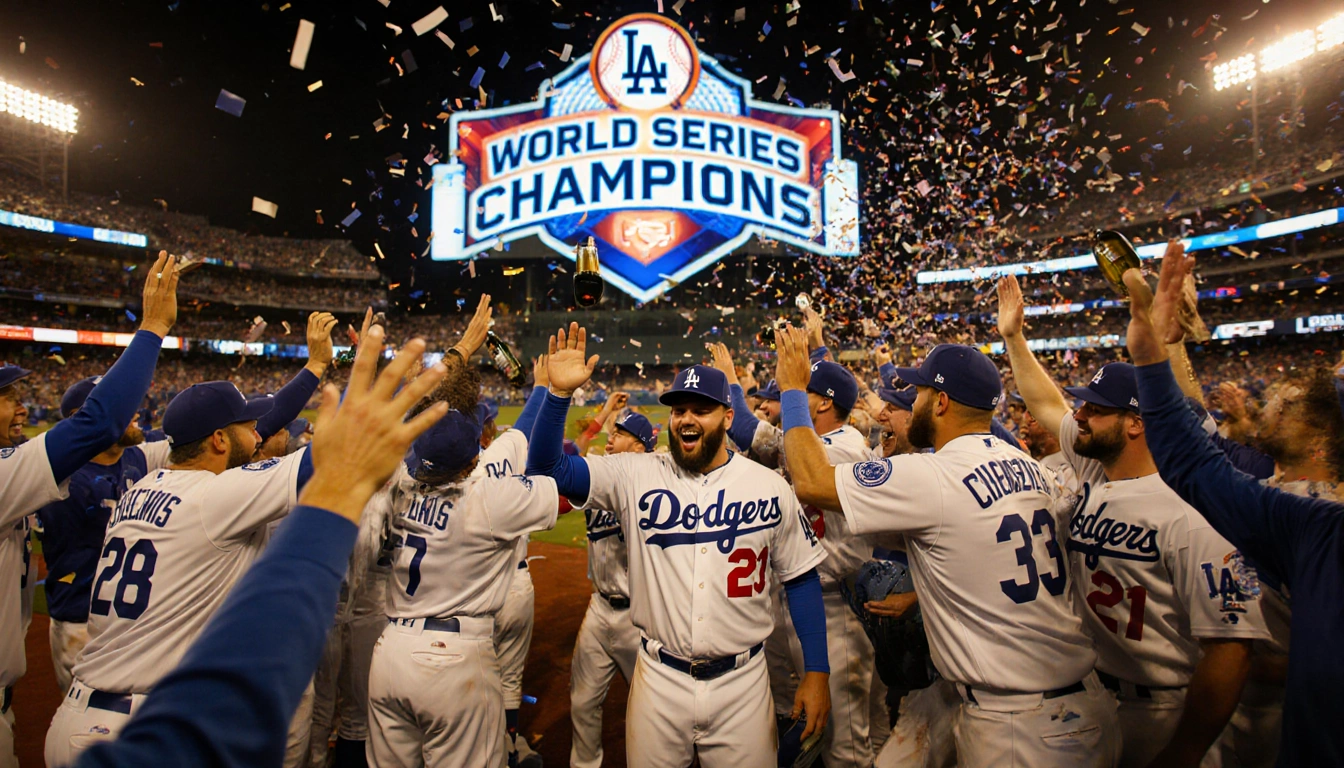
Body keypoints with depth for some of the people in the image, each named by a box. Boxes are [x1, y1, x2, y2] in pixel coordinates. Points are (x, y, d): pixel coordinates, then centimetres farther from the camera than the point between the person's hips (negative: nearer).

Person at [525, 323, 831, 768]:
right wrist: (560, 392, -25)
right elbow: (546, 467, -11)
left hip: (742, 683, 0)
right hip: (659, 678, 1)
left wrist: (816, 672, 0)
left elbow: (801, 578, 2)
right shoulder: (635, 476, -6)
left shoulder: (769, 486, -5)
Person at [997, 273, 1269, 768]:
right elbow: (1046, 404, 11)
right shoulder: (1089, 466, -3)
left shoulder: (1190, 514, -23)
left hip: (1158, 715, -6)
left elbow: (1230, 647, -24)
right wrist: (1013, 336, 14)